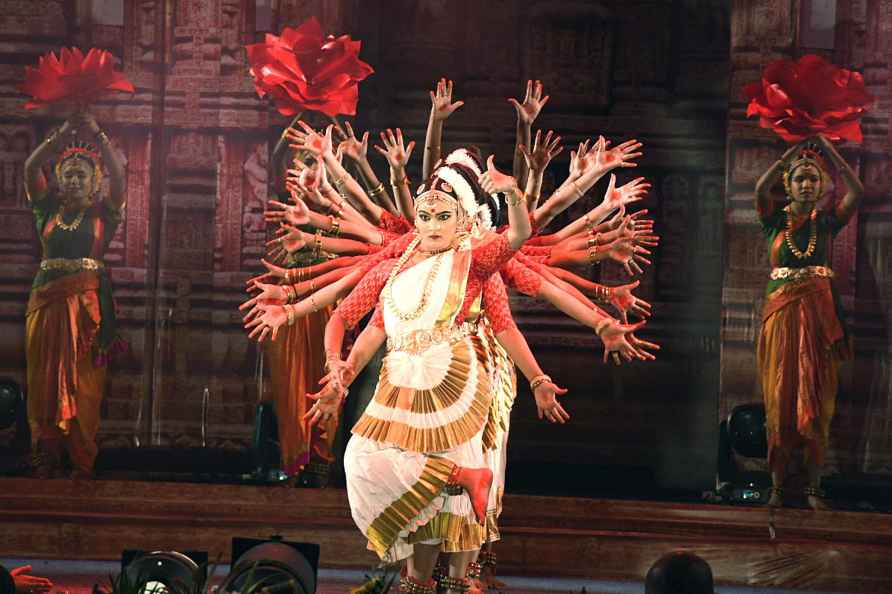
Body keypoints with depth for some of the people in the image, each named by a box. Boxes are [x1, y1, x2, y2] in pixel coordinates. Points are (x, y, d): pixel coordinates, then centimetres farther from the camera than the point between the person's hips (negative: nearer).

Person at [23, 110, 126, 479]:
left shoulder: (102, 212, 7)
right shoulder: (48, 208, 11)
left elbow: (118, 174, -8)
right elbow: (31, 167, -2)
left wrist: (97, 135, -13)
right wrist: (62, 135, -10)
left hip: (87, 300, -2)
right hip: (47, 297, 2)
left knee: (83, 380, -5)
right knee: (44, 377, -1)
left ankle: (82, 459, -4)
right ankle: (45, 456, 0)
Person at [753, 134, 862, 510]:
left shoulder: (827, 222, 8)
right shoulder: (776, 219, 5)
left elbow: (856, 192, -6)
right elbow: (761, 188, -13)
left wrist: (828, 151, -4)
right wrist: (794, 151, -7)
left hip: (819, 315, 1)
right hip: (781, 313, -1)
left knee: (816, 401, -1)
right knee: (780, 398, -1)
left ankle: (814, 488, 1)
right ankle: (777, 486, 1)